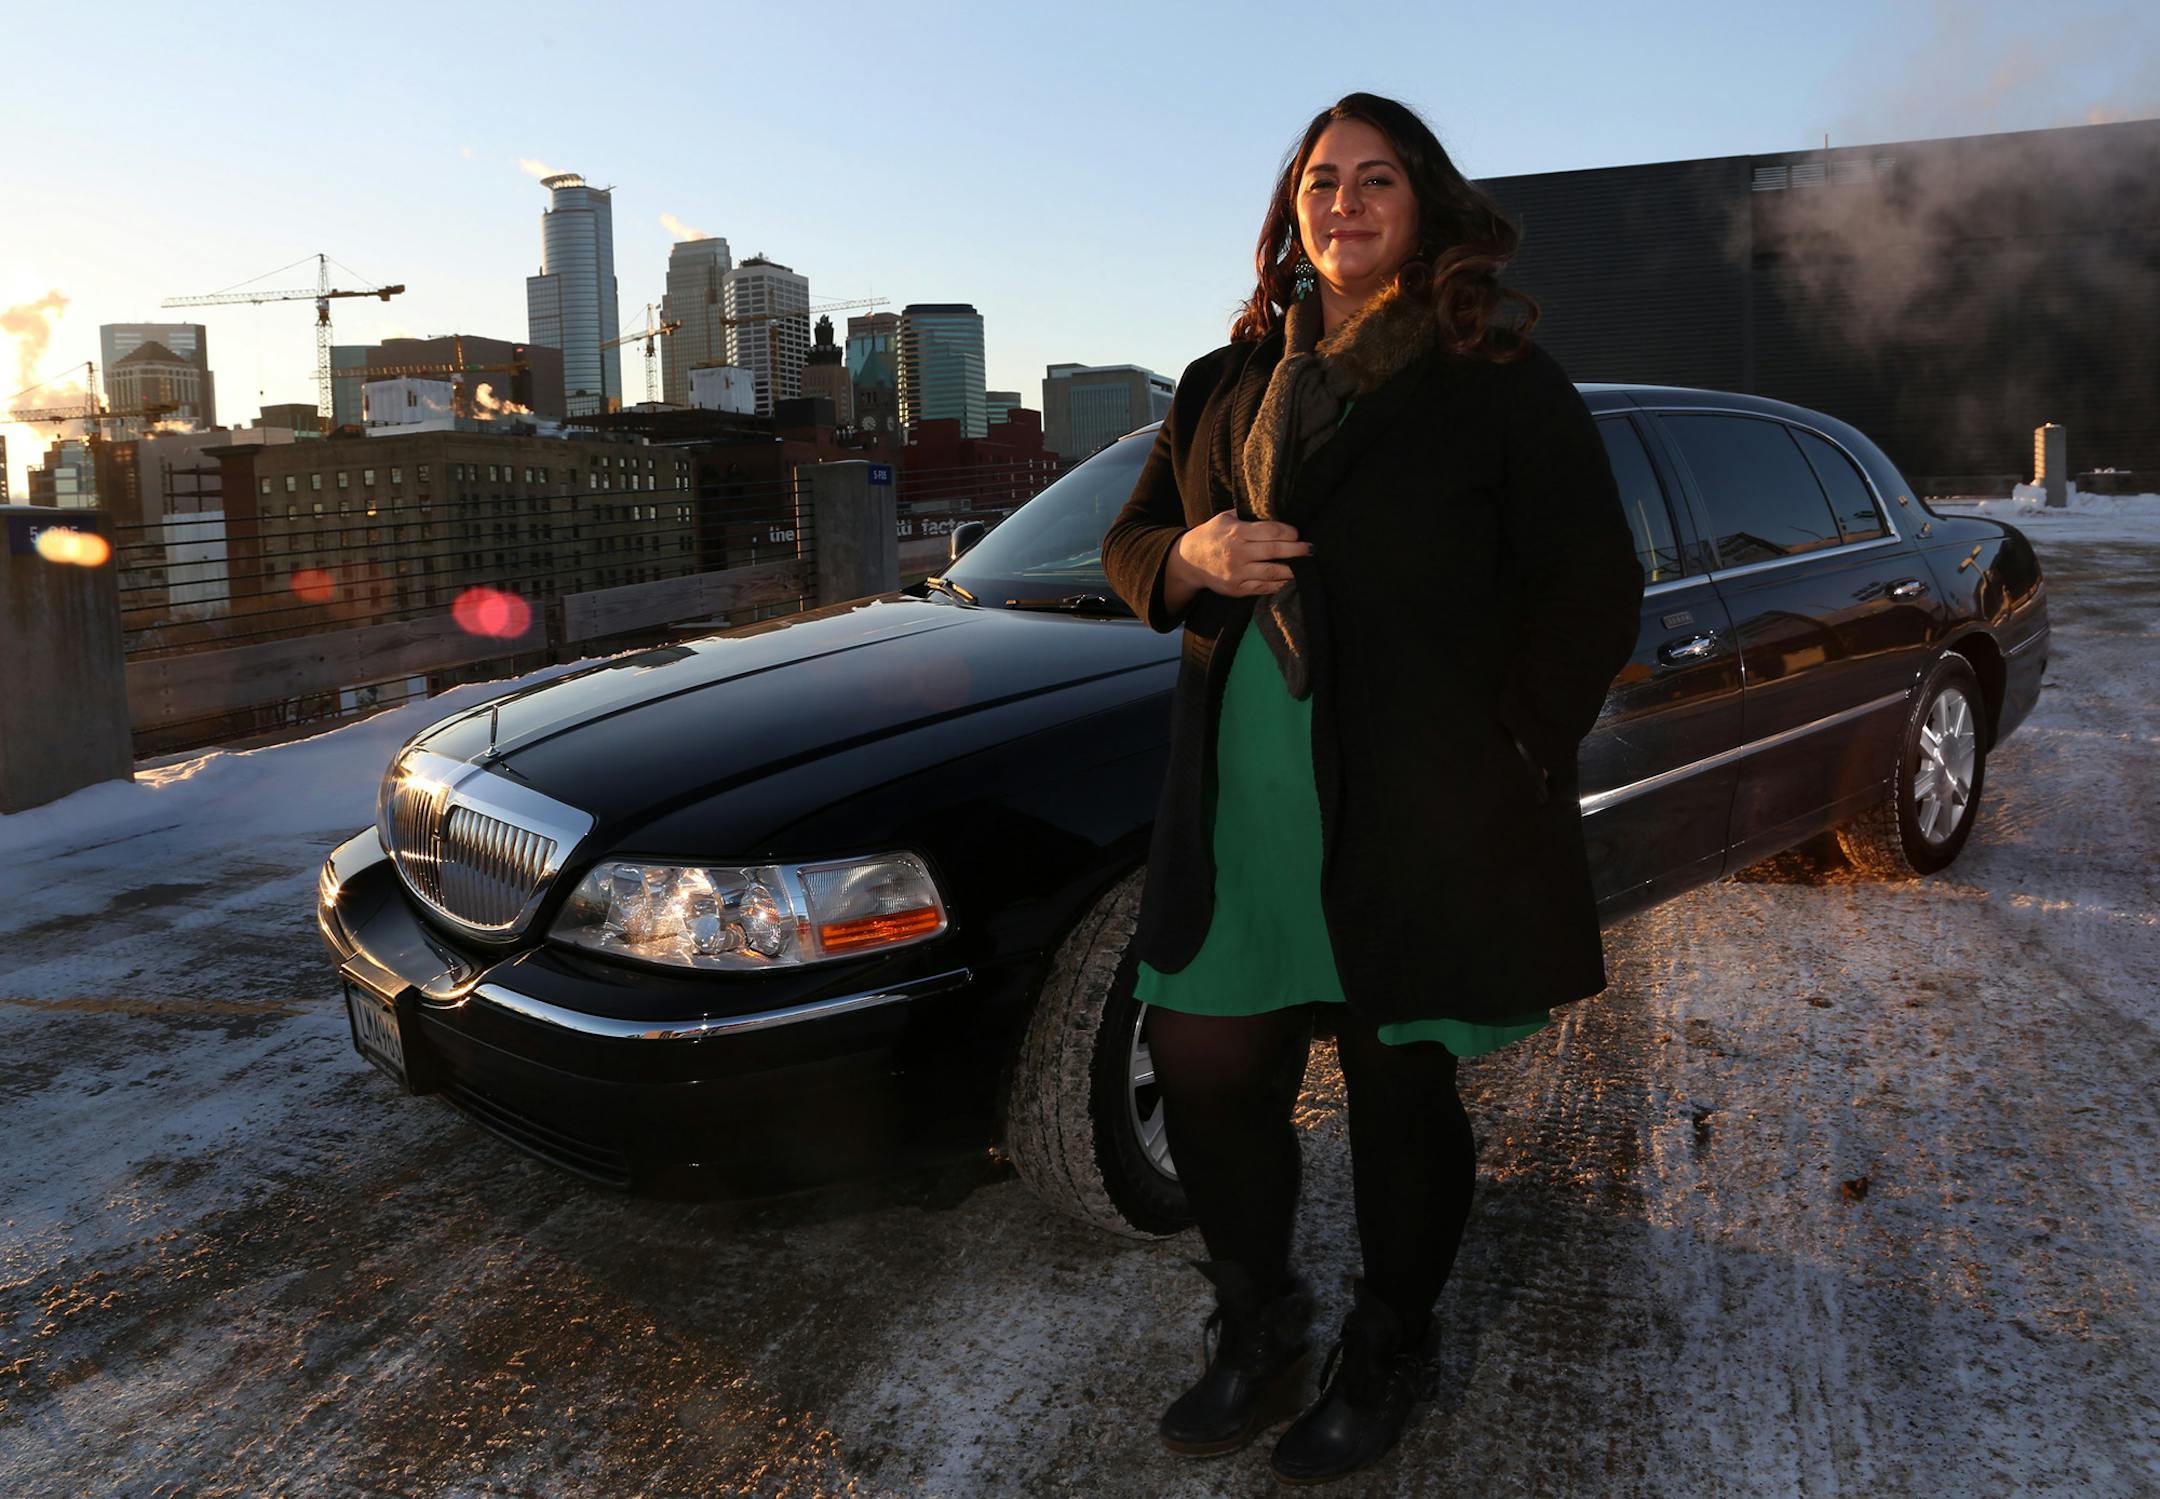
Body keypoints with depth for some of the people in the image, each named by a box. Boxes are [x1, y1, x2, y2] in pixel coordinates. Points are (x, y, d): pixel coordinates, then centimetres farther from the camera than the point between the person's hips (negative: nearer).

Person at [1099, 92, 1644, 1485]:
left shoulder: (1500, 384, -1)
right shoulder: (1225, 388, 15)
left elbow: (1594, 589, -4)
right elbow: (1127, 546, 17)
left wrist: (1506, 756, -8)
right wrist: (1191, 557, -6)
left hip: (1415, 821, -4)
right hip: (1235, 816, 5)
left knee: (1400, 1087, 9)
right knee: (1206, 1069, 9)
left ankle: (1390, 1352, 33)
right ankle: (1260, 1324, 34)